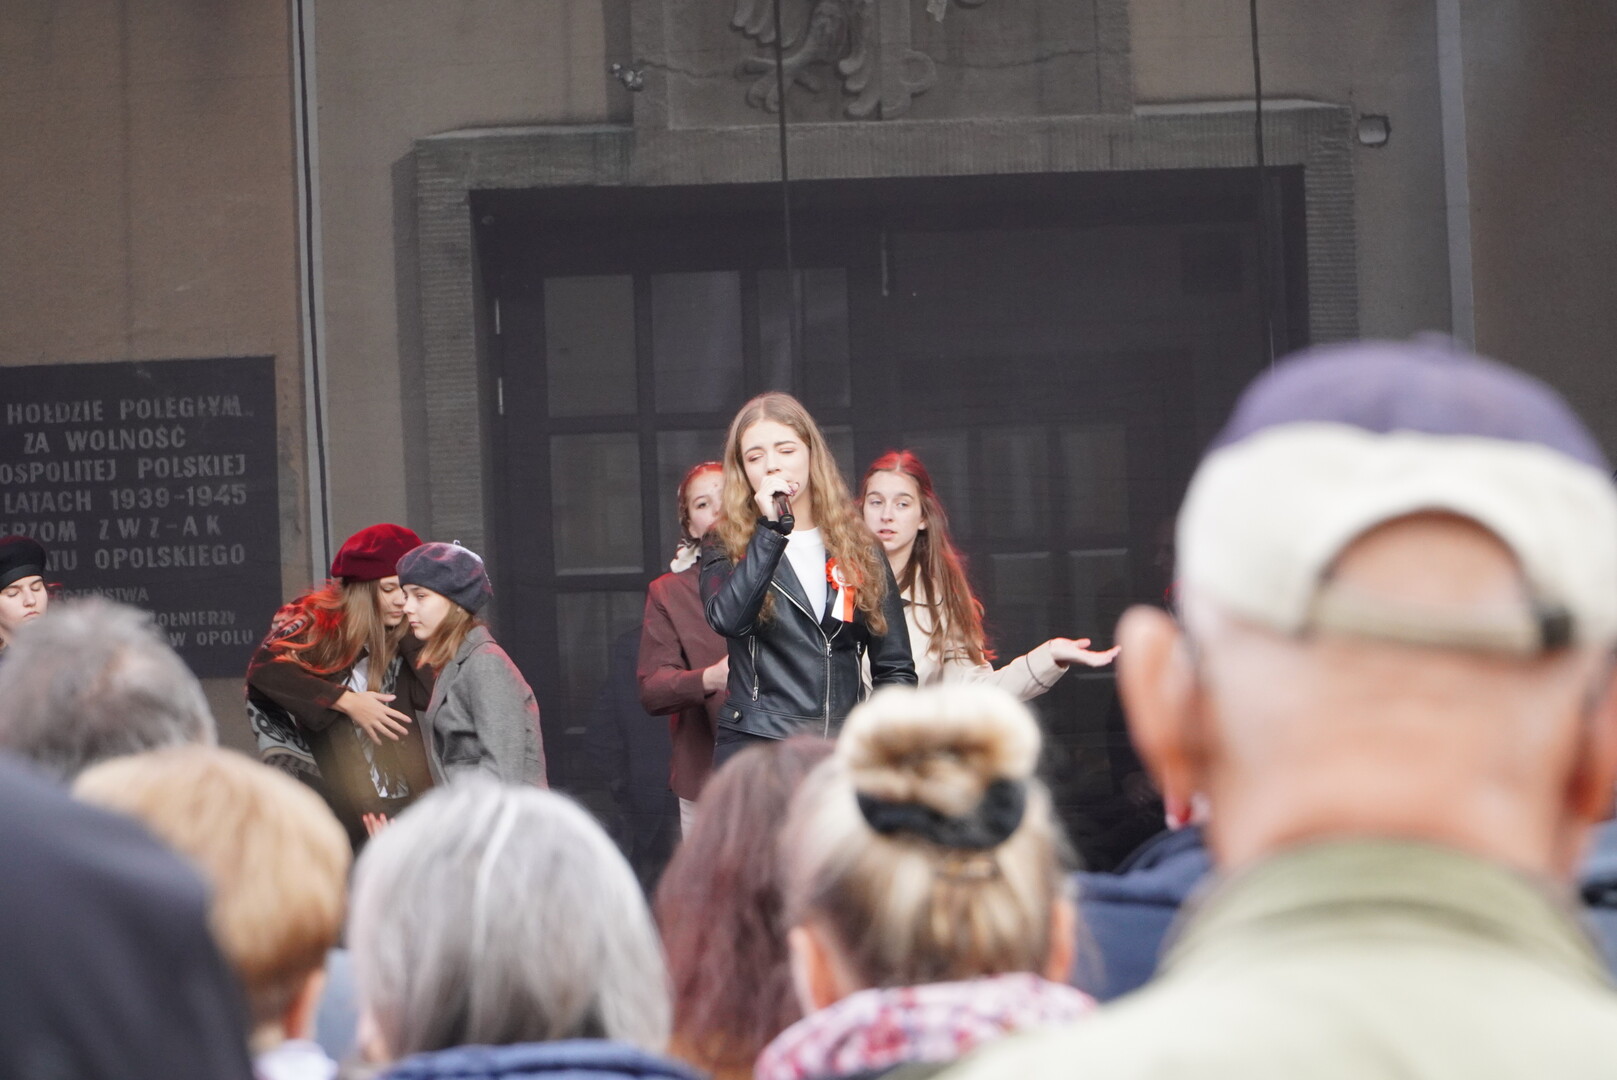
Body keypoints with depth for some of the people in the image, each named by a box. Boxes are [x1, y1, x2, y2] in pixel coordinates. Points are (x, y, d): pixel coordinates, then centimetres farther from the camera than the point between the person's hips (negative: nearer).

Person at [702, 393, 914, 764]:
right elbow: (727, 619, -15)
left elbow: (895, 668, 14)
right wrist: (770, 528, -14)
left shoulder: (859, 550, 13)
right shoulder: (727, 546, 7)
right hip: (755, 746, -2)